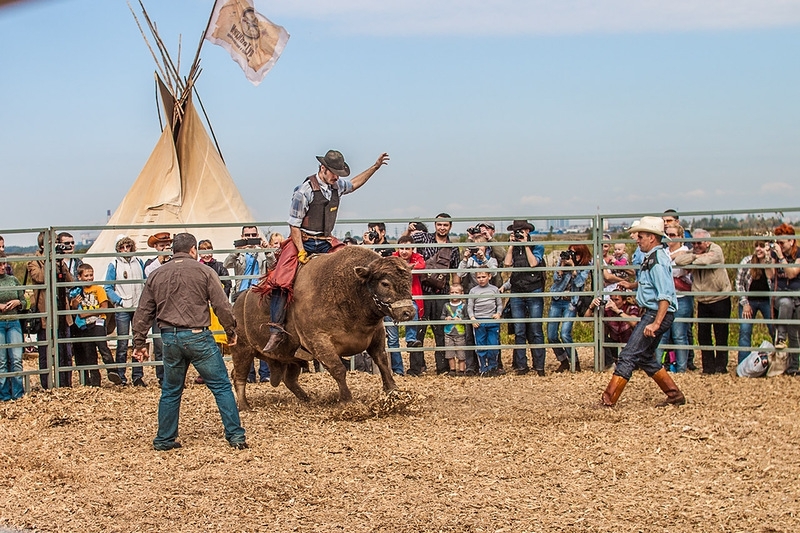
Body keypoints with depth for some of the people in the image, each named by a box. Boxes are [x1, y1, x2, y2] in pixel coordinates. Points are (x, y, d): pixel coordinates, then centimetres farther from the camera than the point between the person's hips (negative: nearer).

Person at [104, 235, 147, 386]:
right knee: (122, 344, -2)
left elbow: (146, 283, 16)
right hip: (122, 310, -3)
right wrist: (120, 301, -13)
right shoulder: (114, 265, 0)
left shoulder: (139, 262, 10)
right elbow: (108, 288, -1)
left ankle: (138, 376, 9)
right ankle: (120, 377, 4)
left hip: (139, 308, 3)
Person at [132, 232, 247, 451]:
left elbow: (143, 313, 12)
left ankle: (164, 439, 21)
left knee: (171, 390, 17)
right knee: (221, 387, 3)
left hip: (170, 338, 4)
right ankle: (236, 436, 0)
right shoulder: (203, 271, -1)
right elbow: (222, 306, -4)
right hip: (198, 337, -4)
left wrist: (139, 342, 17)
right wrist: (231, 331, 8)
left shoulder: (156, 275, 11)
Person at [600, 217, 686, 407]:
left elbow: (665, 296, -25)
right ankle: (675, 395, 23)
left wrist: (656, 323, -31)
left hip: (657, 313, -11)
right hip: (650, 313, 11)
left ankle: (608, 399, -11)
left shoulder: (658, 261, -18)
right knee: (645, 358, 17)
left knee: (629, 355, -11)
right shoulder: (650, 257, 12)